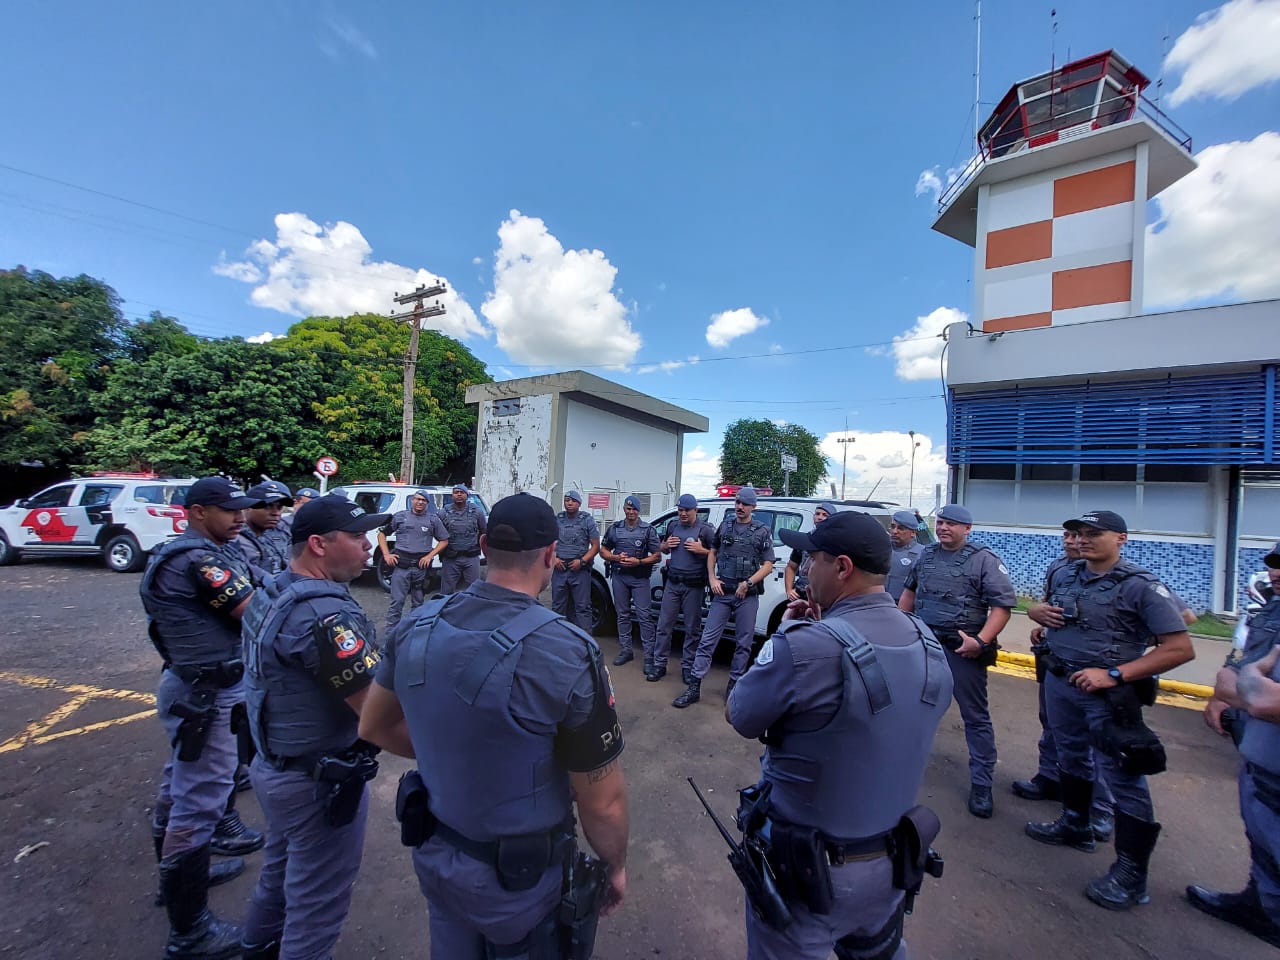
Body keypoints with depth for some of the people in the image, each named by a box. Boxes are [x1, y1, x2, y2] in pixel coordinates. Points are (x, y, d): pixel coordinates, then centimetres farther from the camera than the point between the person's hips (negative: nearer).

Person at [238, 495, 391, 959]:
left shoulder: (270, 593, -1)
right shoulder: (324, 613, -32)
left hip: (273, 764, 9)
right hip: (320, 782, -9)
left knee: (279, 870, 32)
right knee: (317, 903, 13)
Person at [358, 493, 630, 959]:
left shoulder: (418, 626, -13)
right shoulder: (568, 652, -31)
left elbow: (373, 726, 4)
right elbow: (603, 802, -21)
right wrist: (616, 866, -2)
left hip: (433, 852, 5)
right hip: (521, 875, -4)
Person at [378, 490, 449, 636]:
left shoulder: (433, 519, 6)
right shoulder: (399, 516, 5)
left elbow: (444, 540, 9)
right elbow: (382, 534, 12)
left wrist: (430, 555, -3)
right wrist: (386, 554, 1)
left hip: (421, 565, 1)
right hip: (401, 564, -1)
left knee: (418, 602, 11)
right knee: (397, 601, -4)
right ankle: (390, 632, 5)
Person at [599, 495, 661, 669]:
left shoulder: (648, 530, 0)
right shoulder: (614, 528, 8)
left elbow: (657, 556, -2)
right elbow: (603, 550, 13)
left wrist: (638, 562, -16)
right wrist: (616, 557, -7)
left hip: (640, 578, -3)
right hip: (619, 576, 3)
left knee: (644, 616, -6)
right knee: (623, 614, 11)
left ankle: (649, 656, -2)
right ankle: (626, 650, 23)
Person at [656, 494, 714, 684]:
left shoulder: (705, 529, -4)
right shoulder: (672, 525, 10)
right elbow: (663, 548, 22)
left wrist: (701, 550, -18)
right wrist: (666, 545, 0)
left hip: (694, 586, -4)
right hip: (672, 583, 4)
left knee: (692, 628, 6)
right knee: (664, 625, 5)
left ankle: (687, 666, 19)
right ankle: (659, 664, 15)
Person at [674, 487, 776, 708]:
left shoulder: (762, 532, 2)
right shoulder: (725, 525, 8)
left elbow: (768, 566, 0)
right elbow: (712, 552, 16)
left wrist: (748, 583, -12)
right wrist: (712, 579, 3)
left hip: (747, 596, -1)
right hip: (722, 593, 1)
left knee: (743, 643, 8)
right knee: (707, 640, 1)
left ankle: (733, 685, 24)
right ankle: (694, 687, 6)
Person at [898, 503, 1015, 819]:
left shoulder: (984, 559, -9)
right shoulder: (926, 555, 7)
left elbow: (1004, 603, -13)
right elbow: (909, 591, 18)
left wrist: (982, 641, -22)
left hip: (962, 649, -5)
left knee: (975, 717, 5)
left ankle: (981, 784, 18)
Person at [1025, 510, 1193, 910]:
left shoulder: (1141, 586, -13)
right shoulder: (1064, 574, 4)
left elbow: (1180, 648, -16)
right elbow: (1047, 611, 23)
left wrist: (1114, 674, -21)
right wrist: (1045, 615, 0)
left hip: (1106, 693, -6)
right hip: (1058, 682, 6)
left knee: (1124, 776, 2)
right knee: (1071, 756, 22)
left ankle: (1130, 873, 17)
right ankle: (1074, 825, 42)